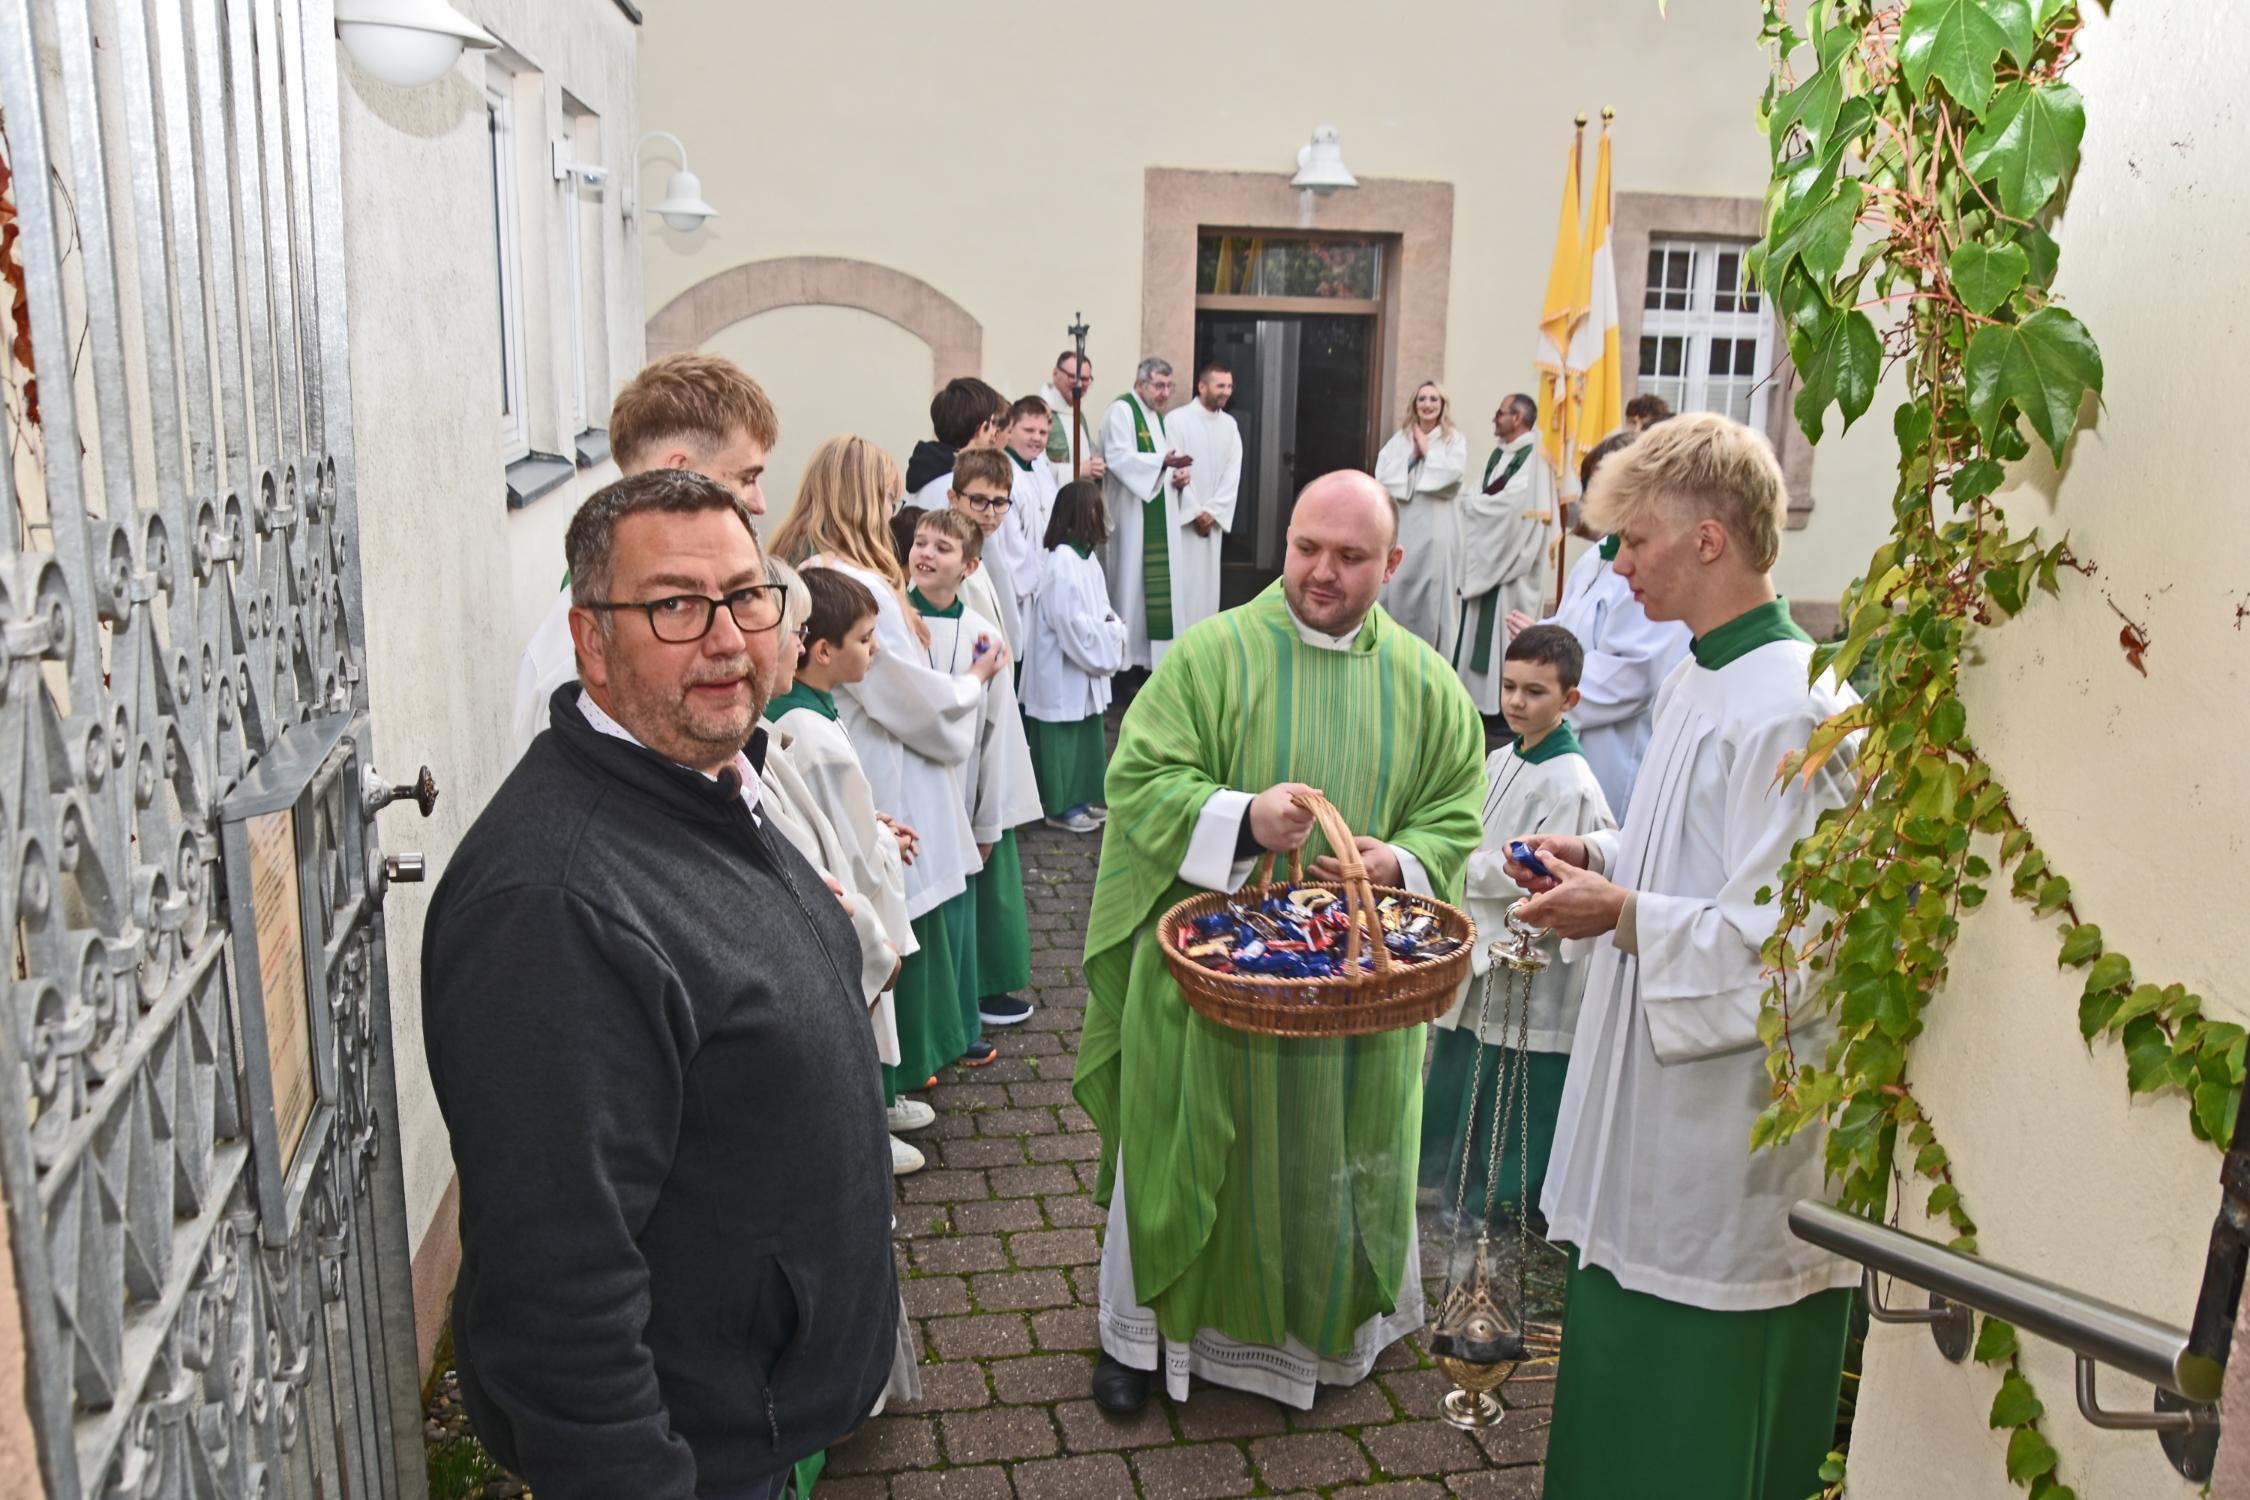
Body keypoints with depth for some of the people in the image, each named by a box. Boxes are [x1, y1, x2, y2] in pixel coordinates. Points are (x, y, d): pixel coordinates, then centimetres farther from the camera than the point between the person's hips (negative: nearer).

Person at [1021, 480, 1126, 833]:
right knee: (1064, 738, 1)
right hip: (1063, 671, -10)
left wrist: (1113, 625, -2)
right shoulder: (1062, 562, -21)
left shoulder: (1086, 556, 9)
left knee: (1087, 736, 16)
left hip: (1087, 670, 10)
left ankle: (1081, 799, 26)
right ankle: (1061, 808, 11)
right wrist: (1112, 631, -14)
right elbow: (1069, 622, -24)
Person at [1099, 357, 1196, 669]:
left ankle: (1146, 652, 13)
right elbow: (1118, 457, -20)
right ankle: (1123, 654, -4)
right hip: (1130, 515, -9)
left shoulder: (1157, 417, 20)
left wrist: (1178, 474, 4)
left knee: (1154, 581, 7)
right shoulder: (1121, 410, -8)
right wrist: (1162, 461, -30)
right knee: (1129, 579, -8)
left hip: (1155, 516, 9)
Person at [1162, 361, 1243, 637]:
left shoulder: (1230, 425, 9)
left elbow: (1232, 473, 5)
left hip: (1213, 518, 5)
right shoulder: (1177, 420, -8)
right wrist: (1195, 512, -11)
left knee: (1206, 582, 7)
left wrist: (1212, 512, -6)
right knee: (1179, 582, -6)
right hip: (1180, 517, -5)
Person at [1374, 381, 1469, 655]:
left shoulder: (1454, 439, 5)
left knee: (1432, 592, -4)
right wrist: (1412, 455, -6)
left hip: (1436, 527, -3)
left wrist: (1427, 450, -3)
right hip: (1401, 525, 3)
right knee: (1395, 589, 1)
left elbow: (1452, 472, -12)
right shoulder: (1400, 438, 12)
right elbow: (1381, 474, 1)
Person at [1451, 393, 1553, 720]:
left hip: (1512, 561, -8)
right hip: (1486, 556, 8)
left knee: (1507, 631, -5)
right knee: (1481, 627, 9)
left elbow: (1512, 505, -20)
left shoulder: (1533, 458, -12)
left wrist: (1473, 503, -8)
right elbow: (1477, 495, 14)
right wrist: (1476, 503, -8)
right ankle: (1477, 692, 16)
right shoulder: (1498, 454, 14)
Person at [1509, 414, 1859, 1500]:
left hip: (1729, 1124, -10)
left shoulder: (1791, 715, -23)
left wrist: (1623, 914, -18)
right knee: (1620, 1399, 24)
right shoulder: (1695, 682, 9)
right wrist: (1603, 858, 6)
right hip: (1655, 1100, 10)